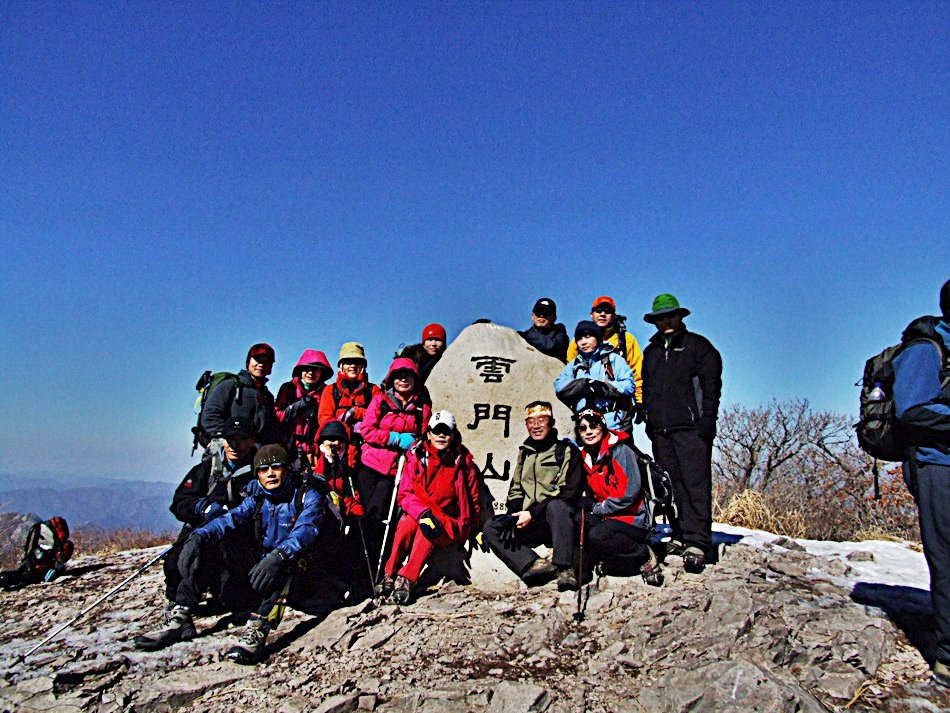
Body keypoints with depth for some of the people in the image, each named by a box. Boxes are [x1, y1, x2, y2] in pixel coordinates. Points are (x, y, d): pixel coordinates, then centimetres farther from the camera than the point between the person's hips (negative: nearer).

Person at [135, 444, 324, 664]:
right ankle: (180, 618, -14)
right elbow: (231, 518, -7)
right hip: (256, 564, 5)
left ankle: (257, 627, -41)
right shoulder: (257, 498, 10)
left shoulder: (307, 496, -5)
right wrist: (199, 536, -27)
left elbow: (305, 530, -24)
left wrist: (279, 555, -44)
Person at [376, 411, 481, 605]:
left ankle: (406, 579, -28)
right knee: (406, 524, -32)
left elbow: (473, 498, 12)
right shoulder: (417, 457, -1)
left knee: (428, 532, -33)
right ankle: (391, 574, -16)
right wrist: (424, 513, -22)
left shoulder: (463, 462, 1)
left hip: (450, 524, -1)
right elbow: (405, 494, -5)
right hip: (417, 514, 1)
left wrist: (475, 529, 13)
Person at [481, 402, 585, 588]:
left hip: (560, 521, -5)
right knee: (491, 528, -15)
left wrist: (532, 514, -15)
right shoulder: (525, 453, 20)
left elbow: (570, 492, -10)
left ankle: (564, 567, -33)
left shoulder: (567, 451, 2)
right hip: (531, 524, 6)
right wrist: (514, 514, -3)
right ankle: (534, 565, -31)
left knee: (556, 506, -37)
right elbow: (516, 490, 20)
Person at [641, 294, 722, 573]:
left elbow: (712, 385, -1)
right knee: (670, 485, 5)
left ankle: (697, 543, -13)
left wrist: (706, 422, -11)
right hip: (660, 430, 5)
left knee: (695, 483, -11)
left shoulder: (697, 345, 6)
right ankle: (680, 536, 13)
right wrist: (649, 420, 16)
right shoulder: (651, 352, 22)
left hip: (690, 427, -5)